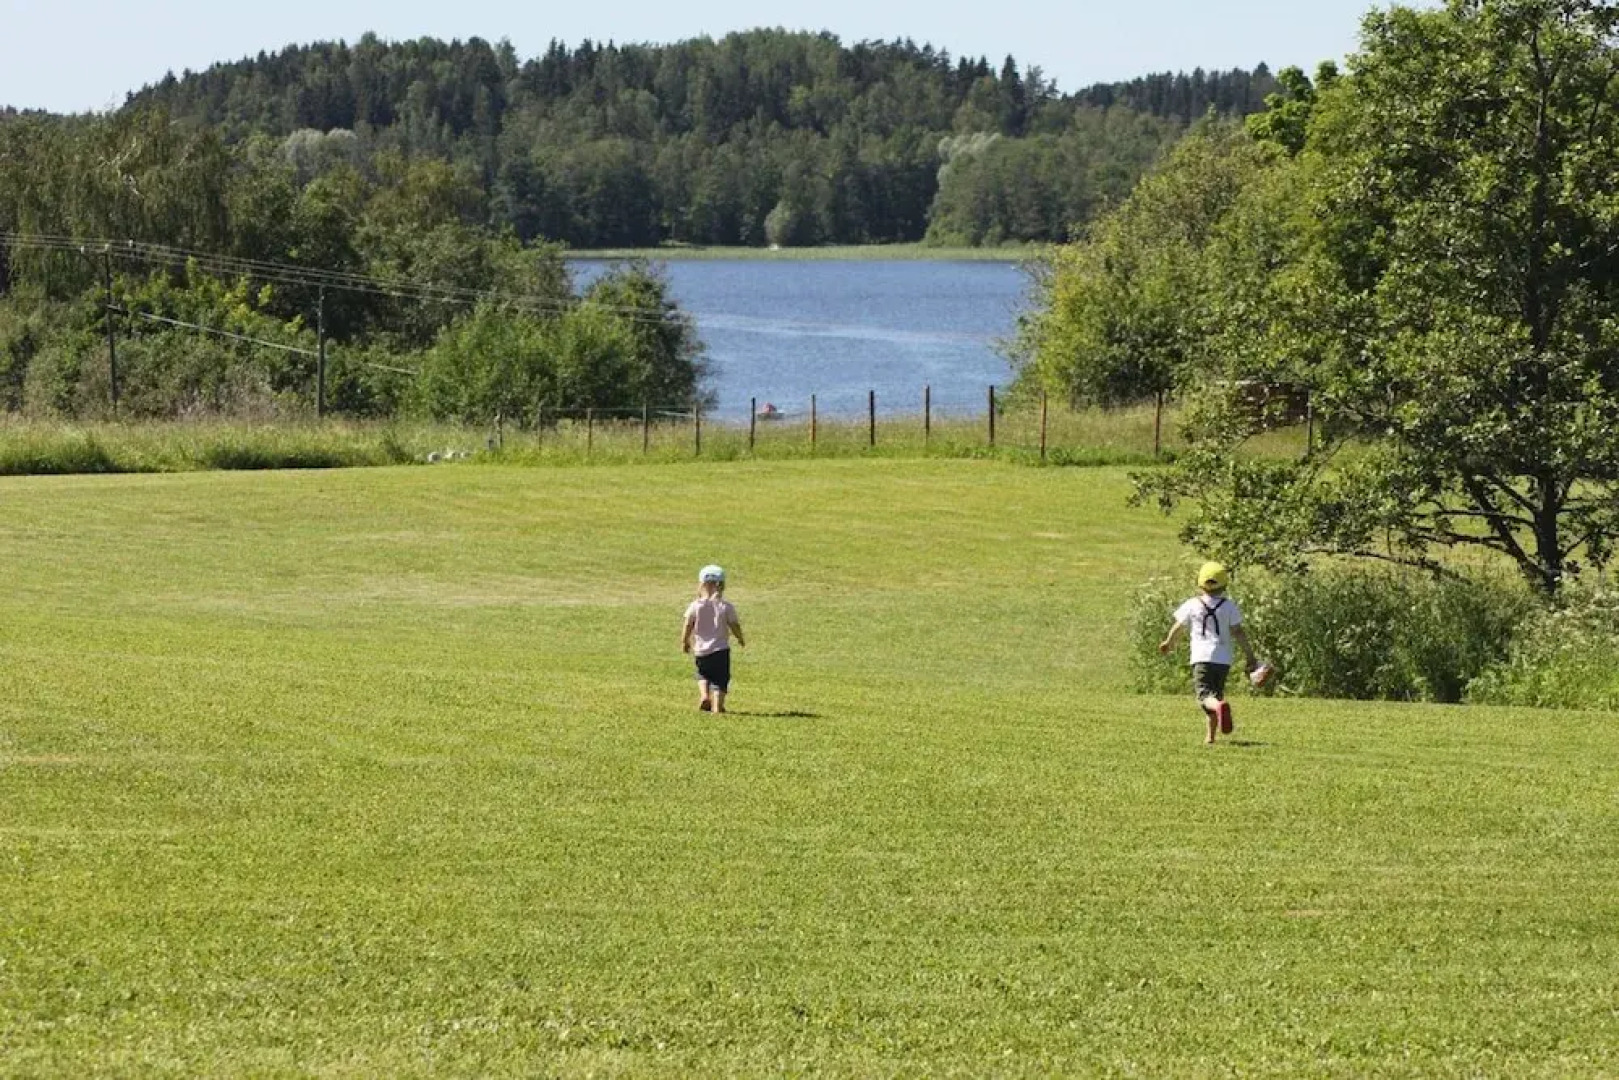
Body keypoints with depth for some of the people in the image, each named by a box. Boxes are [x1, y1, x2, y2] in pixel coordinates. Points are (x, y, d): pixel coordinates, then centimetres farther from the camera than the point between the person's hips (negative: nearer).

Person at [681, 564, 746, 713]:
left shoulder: (696, 606, -6)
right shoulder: (726, 607, -6)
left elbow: (688, 627, -6)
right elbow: (735, 626, -1)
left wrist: (684, 642, 11)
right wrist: (741, 639, 19)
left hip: (701, 650, 1)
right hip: (721, 649, -1)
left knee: (702, 674, 24)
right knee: (720, 679, 3)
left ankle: (704, 695, 3)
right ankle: (717, 705, -8)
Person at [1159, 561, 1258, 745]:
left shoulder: (1192, 605, 1)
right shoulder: (1229, 606, 1)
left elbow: (1178, 627, 14)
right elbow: (1238, 632, -1)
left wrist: (1168, 643, 33)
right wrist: (1249, 655, 7)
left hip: (1201, 657, -2)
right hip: (1223, 658, 2)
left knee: (1205, 695, -10)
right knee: (1216, 693, 16)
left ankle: (1220, 706, -44)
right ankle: (1211, 735, 16)